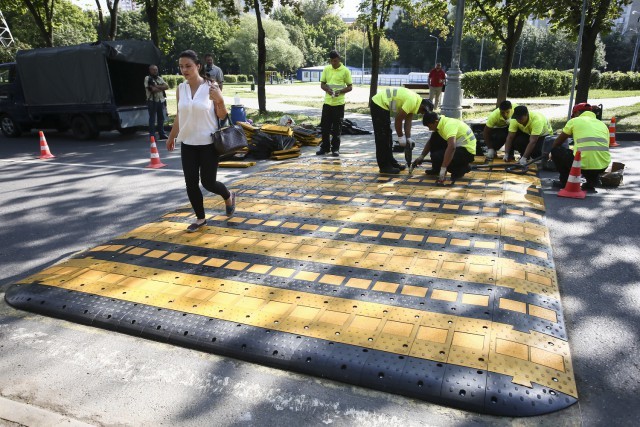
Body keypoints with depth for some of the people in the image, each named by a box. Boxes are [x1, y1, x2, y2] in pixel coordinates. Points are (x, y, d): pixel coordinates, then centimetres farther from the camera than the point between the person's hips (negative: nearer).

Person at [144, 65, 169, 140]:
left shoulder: (159, 78, 16)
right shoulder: (147, 79, -3)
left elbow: (167, 86, 2)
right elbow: (152, 89, -16)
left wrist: (157, 87, -11)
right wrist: (161, 88, -3)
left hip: (161, 101, 6)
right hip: (152, 101, -6)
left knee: (161, 118, 10)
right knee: (152, 119, -4)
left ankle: (162, 134, 18)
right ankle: (152, 136, -1)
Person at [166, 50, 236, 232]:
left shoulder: (211, 87, -9)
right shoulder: (180, 89, 3)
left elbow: (222, 116, -5)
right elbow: (179, 115, 14)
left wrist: (220, 101, -24)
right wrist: (171, 137, 20)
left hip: (208, 143, -4)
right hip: (187, 143, 4)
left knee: (208, 182, 0)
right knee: (191, 184, 4)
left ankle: (229, 197, 33)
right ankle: (200, 218, 22)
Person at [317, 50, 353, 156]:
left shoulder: (345, 71, -4)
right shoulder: (326, 69, 6)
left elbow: (350, 87, -2)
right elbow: (322, 84, 10)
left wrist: (340, 91, -19)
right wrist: (327, 89, -12)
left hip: (339, 103, -3)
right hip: (327, 102, 3)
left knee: (337, 128, 3)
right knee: (325, 126, 6)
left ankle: (335, 148, 13)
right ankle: (325, 147, 18)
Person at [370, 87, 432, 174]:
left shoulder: (415, 101, 6)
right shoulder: (412, 102, -23)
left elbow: (408, 121, 8)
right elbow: (398, 120, -19)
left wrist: (408, 138, 4)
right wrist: (401, 137, -9)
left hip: (382, 104, 11)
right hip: (379, 104, -11)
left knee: (387, 135, 16)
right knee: (382, 137, -6)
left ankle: (390, 163, 25)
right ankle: (384, 167, 0)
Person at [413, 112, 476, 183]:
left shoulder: (449, 125, -27)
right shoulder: (441, 124, 2)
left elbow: (452, 147, -39)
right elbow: (431, 142, 17)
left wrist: (443, 168, -40)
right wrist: (421, 156, 10)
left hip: (467, 151, -9)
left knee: (437, 157, -23)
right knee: (434, 140, 3)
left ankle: (463, 168, -4)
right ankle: (436, 169, 14)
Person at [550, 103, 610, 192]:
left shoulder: (574, 121, 10)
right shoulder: (602, 124, 22)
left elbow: (557, 143, 17)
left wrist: (552, 154, 38)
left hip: (584, 165, -5)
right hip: (603, 167, 5)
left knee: (556, 150, 18)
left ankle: (566, 181, 16)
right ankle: (593, 179, 18)